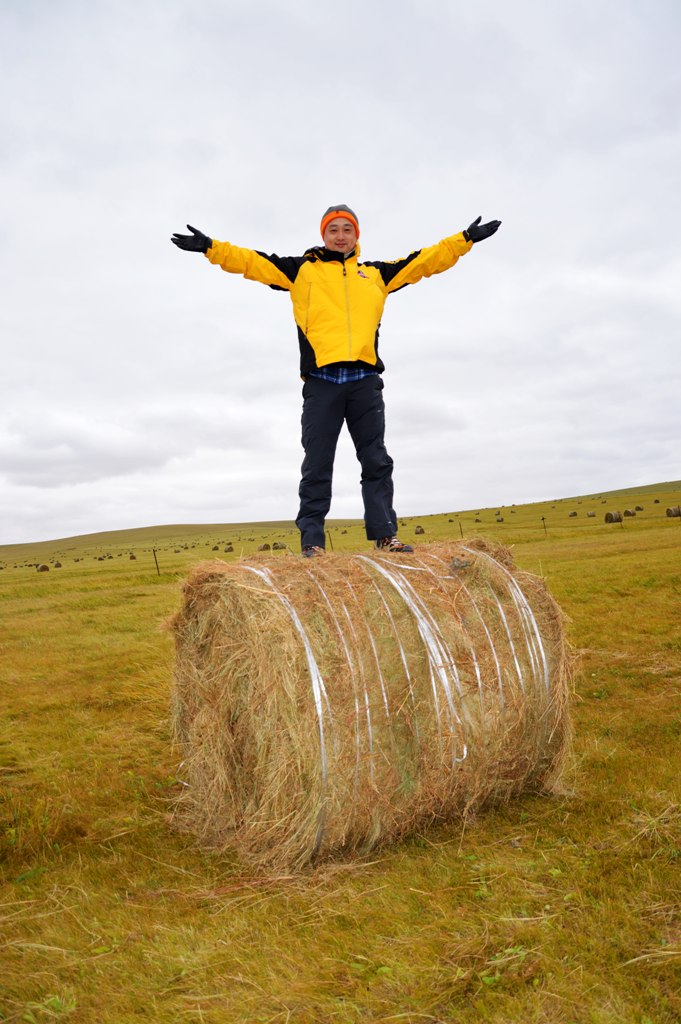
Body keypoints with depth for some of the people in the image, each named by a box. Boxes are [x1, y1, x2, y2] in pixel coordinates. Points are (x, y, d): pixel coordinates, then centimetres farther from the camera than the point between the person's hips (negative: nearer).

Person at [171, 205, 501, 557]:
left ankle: (385, 535, 6)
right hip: (321, 381, -2)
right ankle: (311, 541, 3)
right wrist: (211, 247, -2)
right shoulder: (301, 270, 15)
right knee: (317, 466, -1)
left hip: (364, 380, 2)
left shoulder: (376, 274, 21)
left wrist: (466, 238, 19)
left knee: (376, 461, 2)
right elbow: (252, 261, 9)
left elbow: (425, 260, 23)